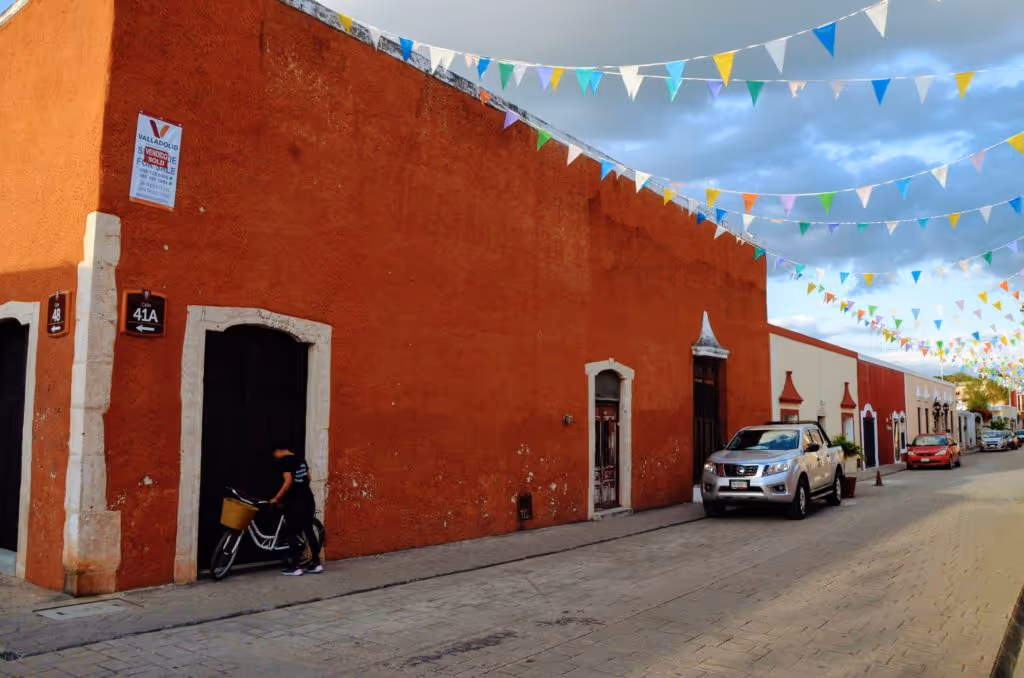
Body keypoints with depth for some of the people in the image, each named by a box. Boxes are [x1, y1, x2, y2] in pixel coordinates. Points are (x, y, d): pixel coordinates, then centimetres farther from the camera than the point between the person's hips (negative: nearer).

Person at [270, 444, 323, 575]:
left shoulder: (283, 461, -10)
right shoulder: (300, 459, 13)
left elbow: (288, 482, -19)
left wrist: (276, 499, -11)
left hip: (295, 502, -8)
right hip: (307, 499, 8)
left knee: (292, 534, 1)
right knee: (309, 531, 12)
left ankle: (295, 567, 2)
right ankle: (316, 563, 13)